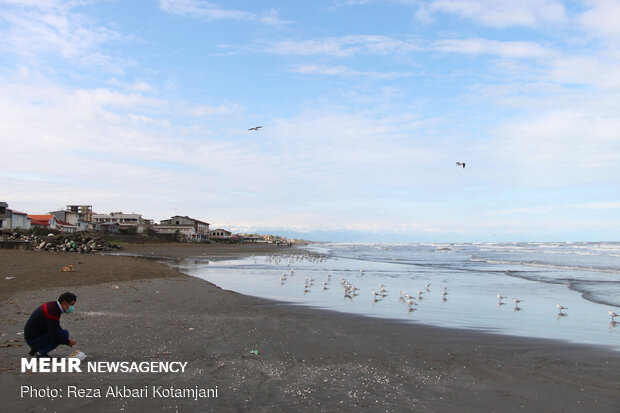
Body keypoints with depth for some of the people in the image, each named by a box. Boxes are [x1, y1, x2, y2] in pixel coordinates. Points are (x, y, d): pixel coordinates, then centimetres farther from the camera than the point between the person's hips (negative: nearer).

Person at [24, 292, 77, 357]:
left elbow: (56, 327, 18)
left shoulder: (53, 305, 4)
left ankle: (35, 348, 16)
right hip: (33, 339, -10)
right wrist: (68, 342, -11)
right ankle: (39, 353, -8)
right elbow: (54, 336, -26)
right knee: (64, 334, -20)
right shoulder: (53, 312, -26)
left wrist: (67, 340, 9)